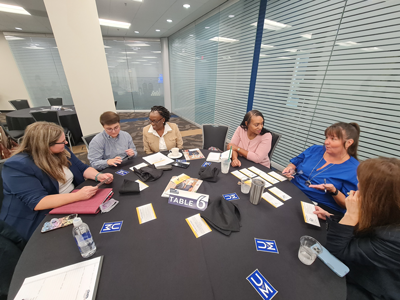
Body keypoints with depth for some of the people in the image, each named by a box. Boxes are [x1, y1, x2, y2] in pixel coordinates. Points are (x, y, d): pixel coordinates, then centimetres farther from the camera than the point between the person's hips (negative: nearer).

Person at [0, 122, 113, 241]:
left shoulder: (61, 151, 0)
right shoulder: (18, 166, -22)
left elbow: (83, 168, 4)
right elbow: (37, 203, -29)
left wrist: (98, 176, -17)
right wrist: (78, 195, -39)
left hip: (70, 203, 7)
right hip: (40, 221, -6)